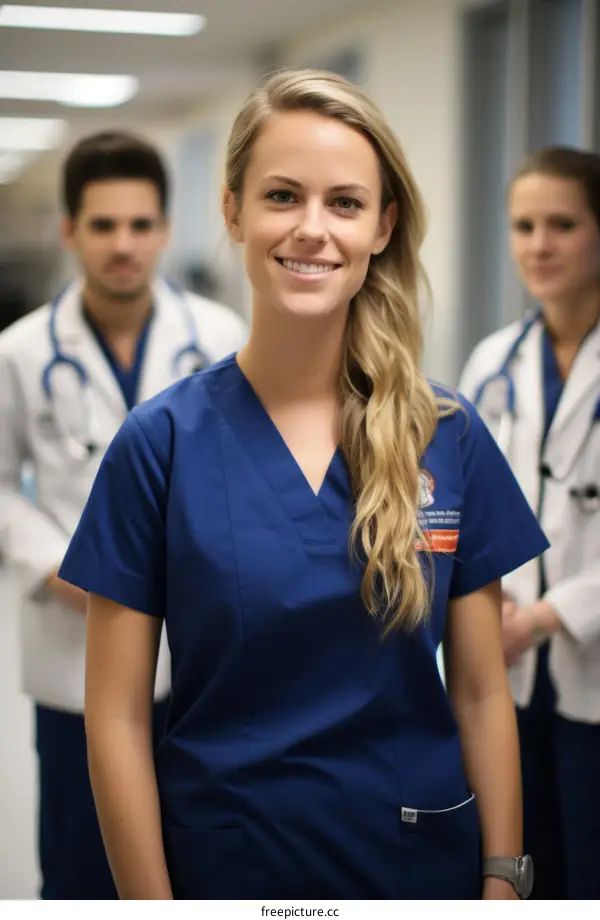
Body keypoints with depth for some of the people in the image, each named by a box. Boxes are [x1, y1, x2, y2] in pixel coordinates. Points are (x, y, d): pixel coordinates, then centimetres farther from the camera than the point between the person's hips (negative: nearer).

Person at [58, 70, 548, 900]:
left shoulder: (450, 439, -4)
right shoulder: (160, 443, -10)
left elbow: (482, 694, 0)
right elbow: (117, 718, -8)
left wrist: (504, 880, -3)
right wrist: (150, 900, -9)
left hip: (423, 862, 2)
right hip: (223, 862, -2)